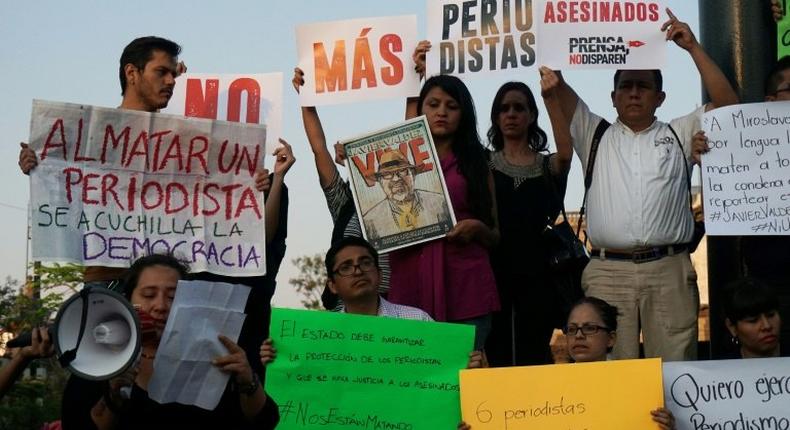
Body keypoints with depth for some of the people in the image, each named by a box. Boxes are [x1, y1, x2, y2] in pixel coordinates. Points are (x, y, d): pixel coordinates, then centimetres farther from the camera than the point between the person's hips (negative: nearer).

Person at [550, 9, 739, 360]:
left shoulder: (679, 134, 18)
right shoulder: (595, 135, 18)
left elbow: (727, 103, 8)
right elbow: (559, 88, 10)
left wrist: (693, 48, 6)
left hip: (669, 270, 0)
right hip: (607, 272, 0)